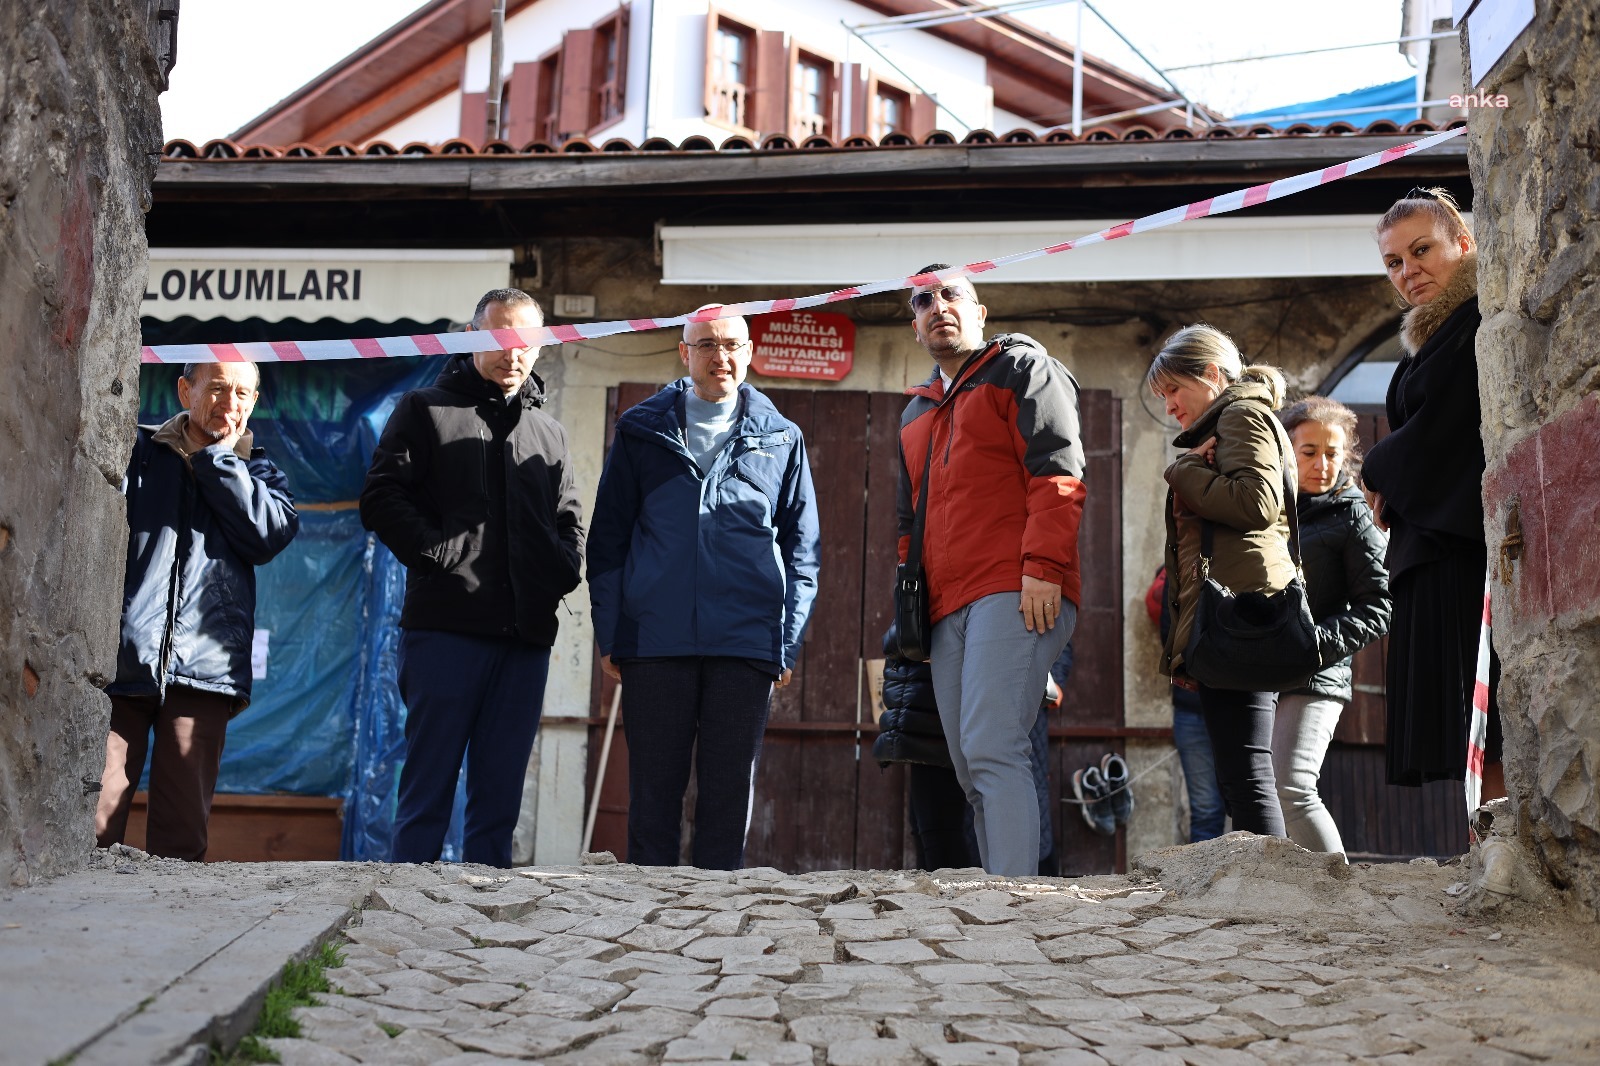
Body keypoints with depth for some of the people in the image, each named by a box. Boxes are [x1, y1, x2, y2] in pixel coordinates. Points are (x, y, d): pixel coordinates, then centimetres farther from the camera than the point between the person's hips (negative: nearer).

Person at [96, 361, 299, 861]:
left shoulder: (259, 473, 19)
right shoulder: (136, 451, 15)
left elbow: (269, 533, -2)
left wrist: (215, 455, 1)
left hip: (202, 669, 1)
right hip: (120, 662, -1)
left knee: (182, 837, 1)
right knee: (90, 829, -8)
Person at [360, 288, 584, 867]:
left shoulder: (550, 433, 23)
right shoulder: (426, 409, 9)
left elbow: (570, 523, 26)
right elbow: (382, 498, 0)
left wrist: (560, 571, 6)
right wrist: (438, 553, -11)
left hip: (526, 635, 4)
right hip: (446, 628, -4)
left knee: (500, 797, 5)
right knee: (429, 789, -4)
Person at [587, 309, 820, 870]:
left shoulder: (780, 438, 12)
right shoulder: (642, 430, 11)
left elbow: (802, 546, 11)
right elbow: (608, 538, 9)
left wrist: (789, 642, 2)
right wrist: (609, 634, 1)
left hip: (747, 643, 0)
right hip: (654, 640, 0)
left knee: (731, 788, 4)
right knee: (653, 786, 3)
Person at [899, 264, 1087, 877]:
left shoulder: (1020, 366, 7)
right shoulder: (915, 414, 29)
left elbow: (1057, 471, -6)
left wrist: (1042, 567, -18)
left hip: (1017, 594, -8)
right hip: (947, 609, 8)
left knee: (992, 749, -20)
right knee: (974, 772, 4)